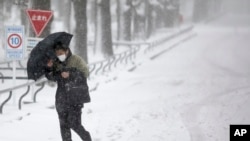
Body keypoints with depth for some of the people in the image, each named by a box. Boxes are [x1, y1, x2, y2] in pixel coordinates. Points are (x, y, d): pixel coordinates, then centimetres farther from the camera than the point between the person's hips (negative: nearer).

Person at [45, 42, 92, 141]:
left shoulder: (76, 60, -3)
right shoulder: (57, 63, 11)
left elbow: (85, 73, -10)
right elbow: (52, 77, 8)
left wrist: (70, 74, -19)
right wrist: (49, 68, -10)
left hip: (75, 98, -5)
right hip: (62, 98, 5)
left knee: (74, 124, -10)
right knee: (64, 124, 5)